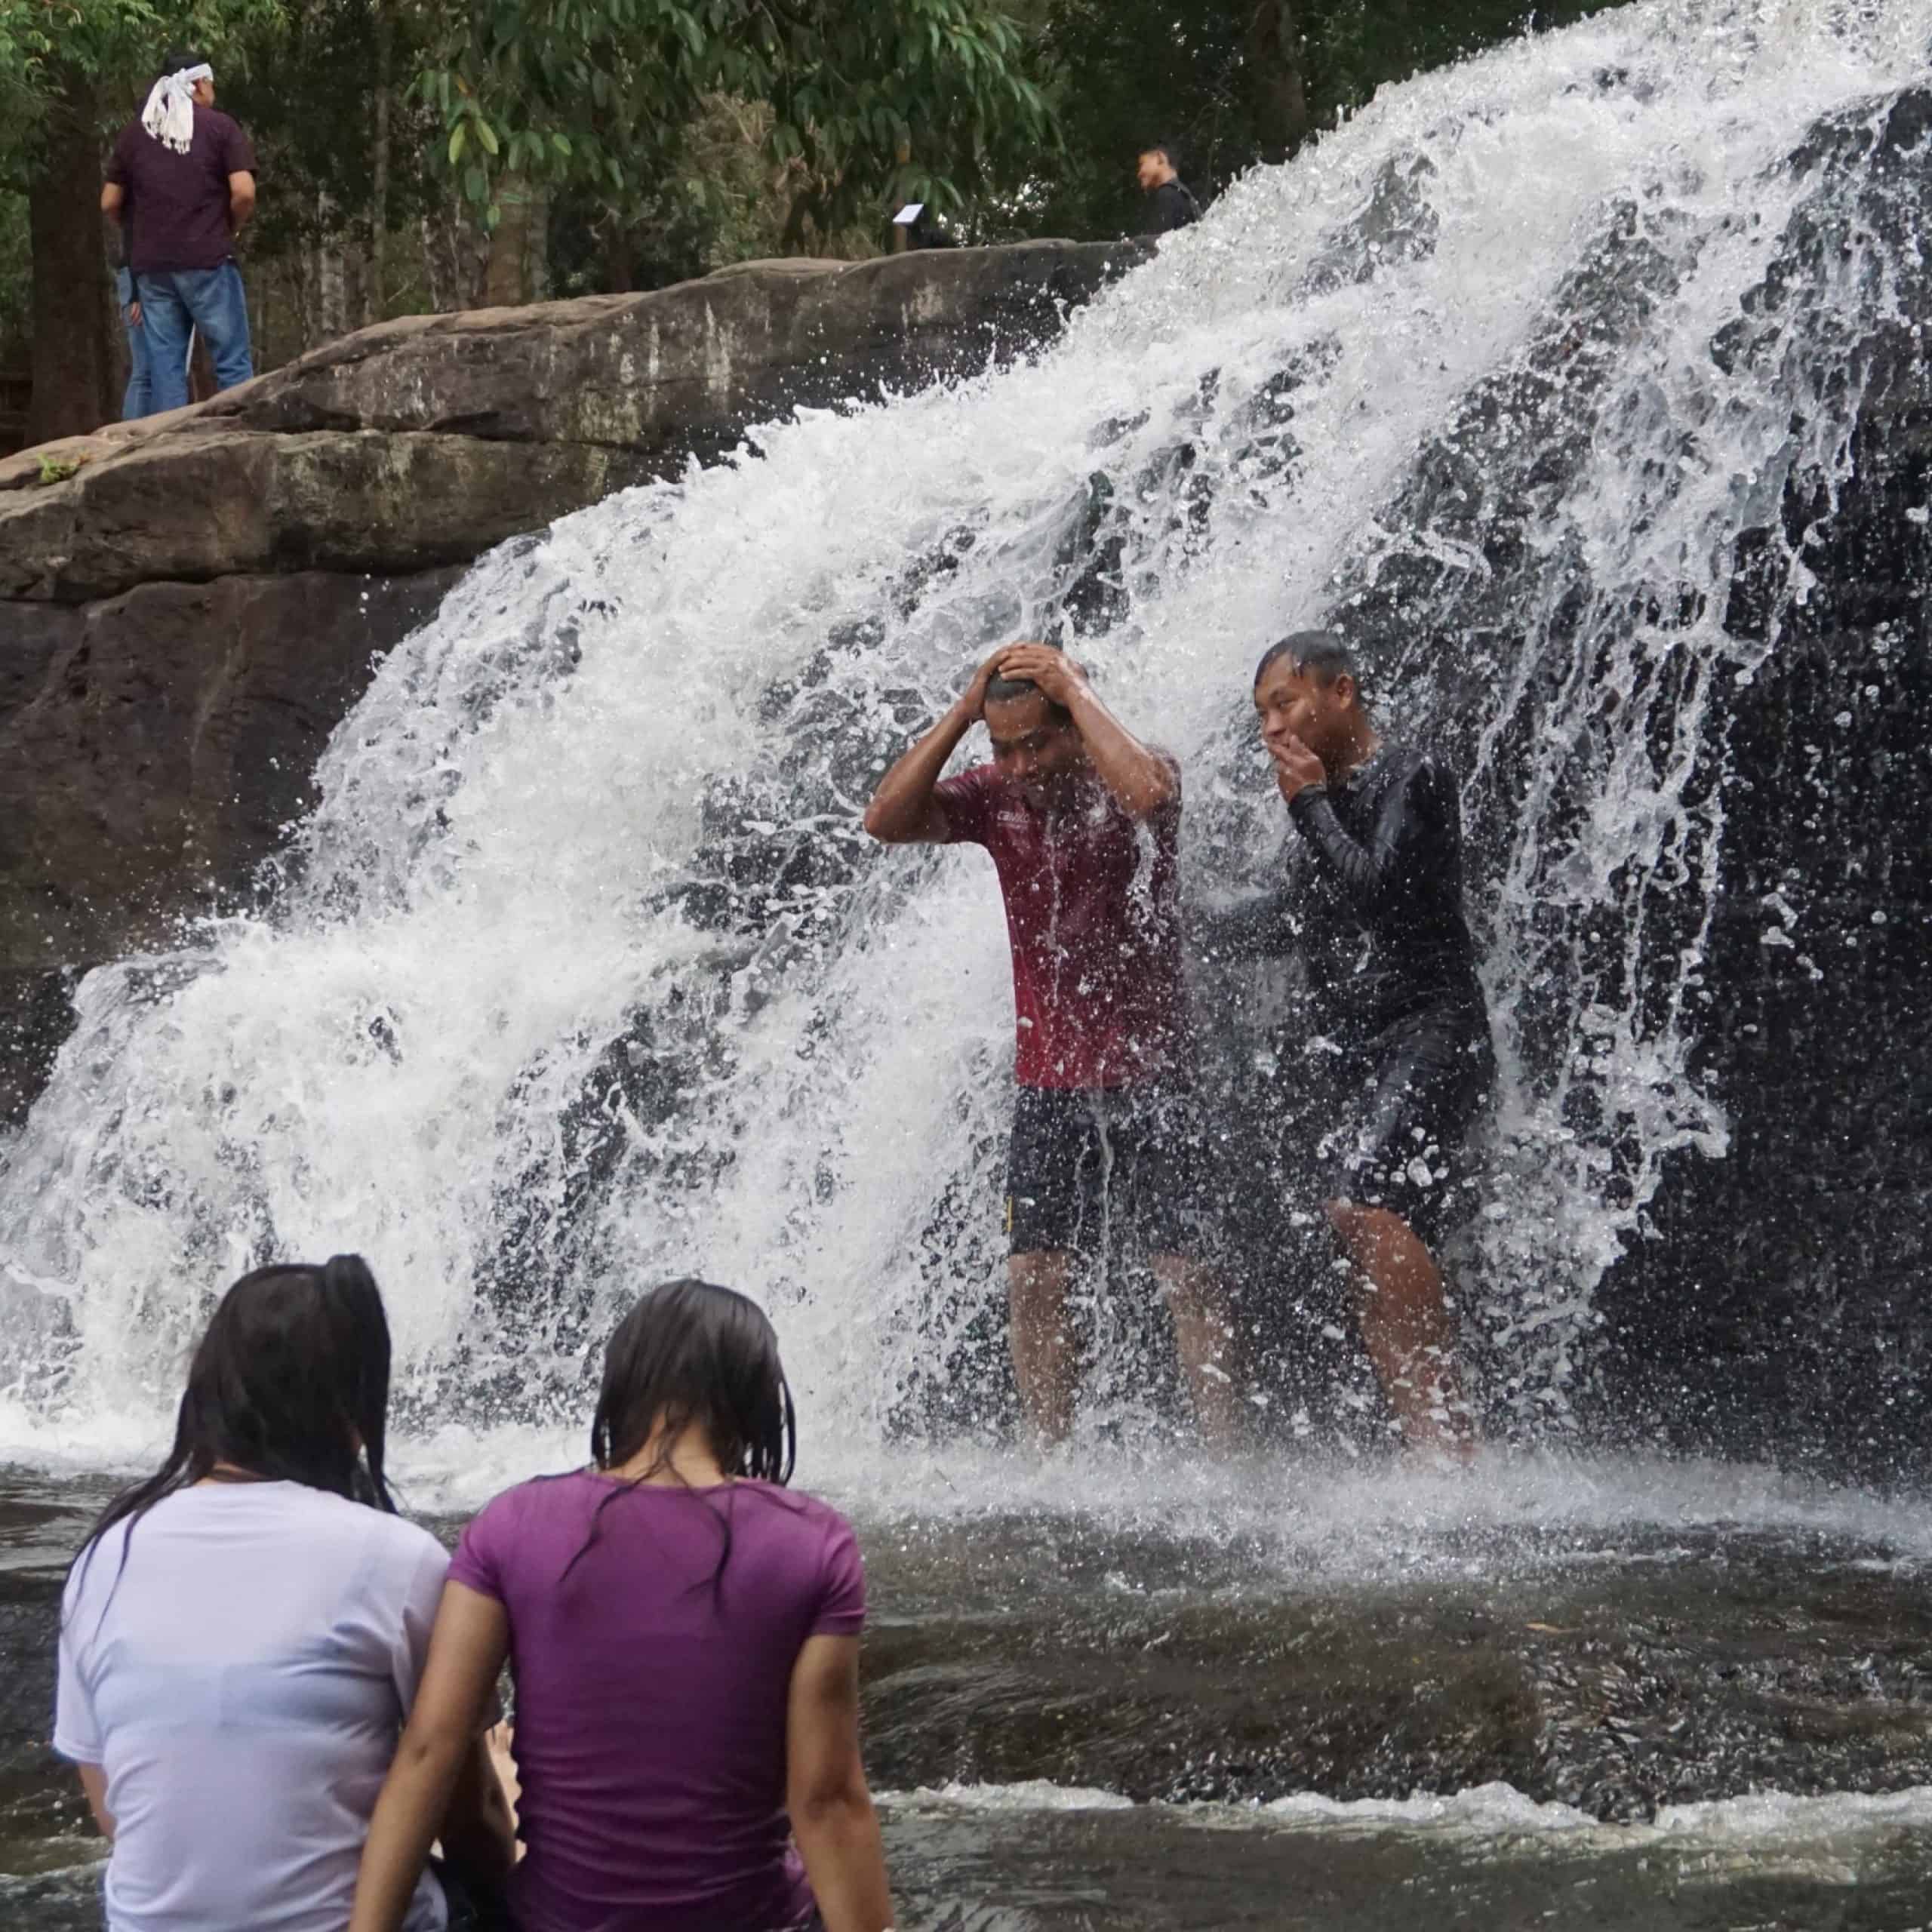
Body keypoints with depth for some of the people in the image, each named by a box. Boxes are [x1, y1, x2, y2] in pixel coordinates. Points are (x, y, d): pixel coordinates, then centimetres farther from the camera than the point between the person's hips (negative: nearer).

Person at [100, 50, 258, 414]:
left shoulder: (134, 134, 11)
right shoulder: (220, 128, 0)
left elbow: (110, 204, 12)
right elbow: (244, 193, -10)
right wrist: (230, 229, 8)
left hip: (151, 264, 4)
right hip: (207, 260, -4)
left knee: (164, 365, 3)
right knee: (232, 362, 0)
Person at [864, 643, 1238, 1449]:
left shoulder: (1127, 777, -9)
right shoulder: (995, 797, 2)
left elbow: (1148, 793, -34)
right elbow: (886, 821, -10)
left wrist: (1075, 689, -24)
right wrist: (961, 714, -13)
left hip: (1144, 1071, -4)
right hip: (1046, 1077, 4)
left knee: (1186, 1273, -6)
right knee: (1033, 1279, 1)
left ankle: (1223, 1455, -3)